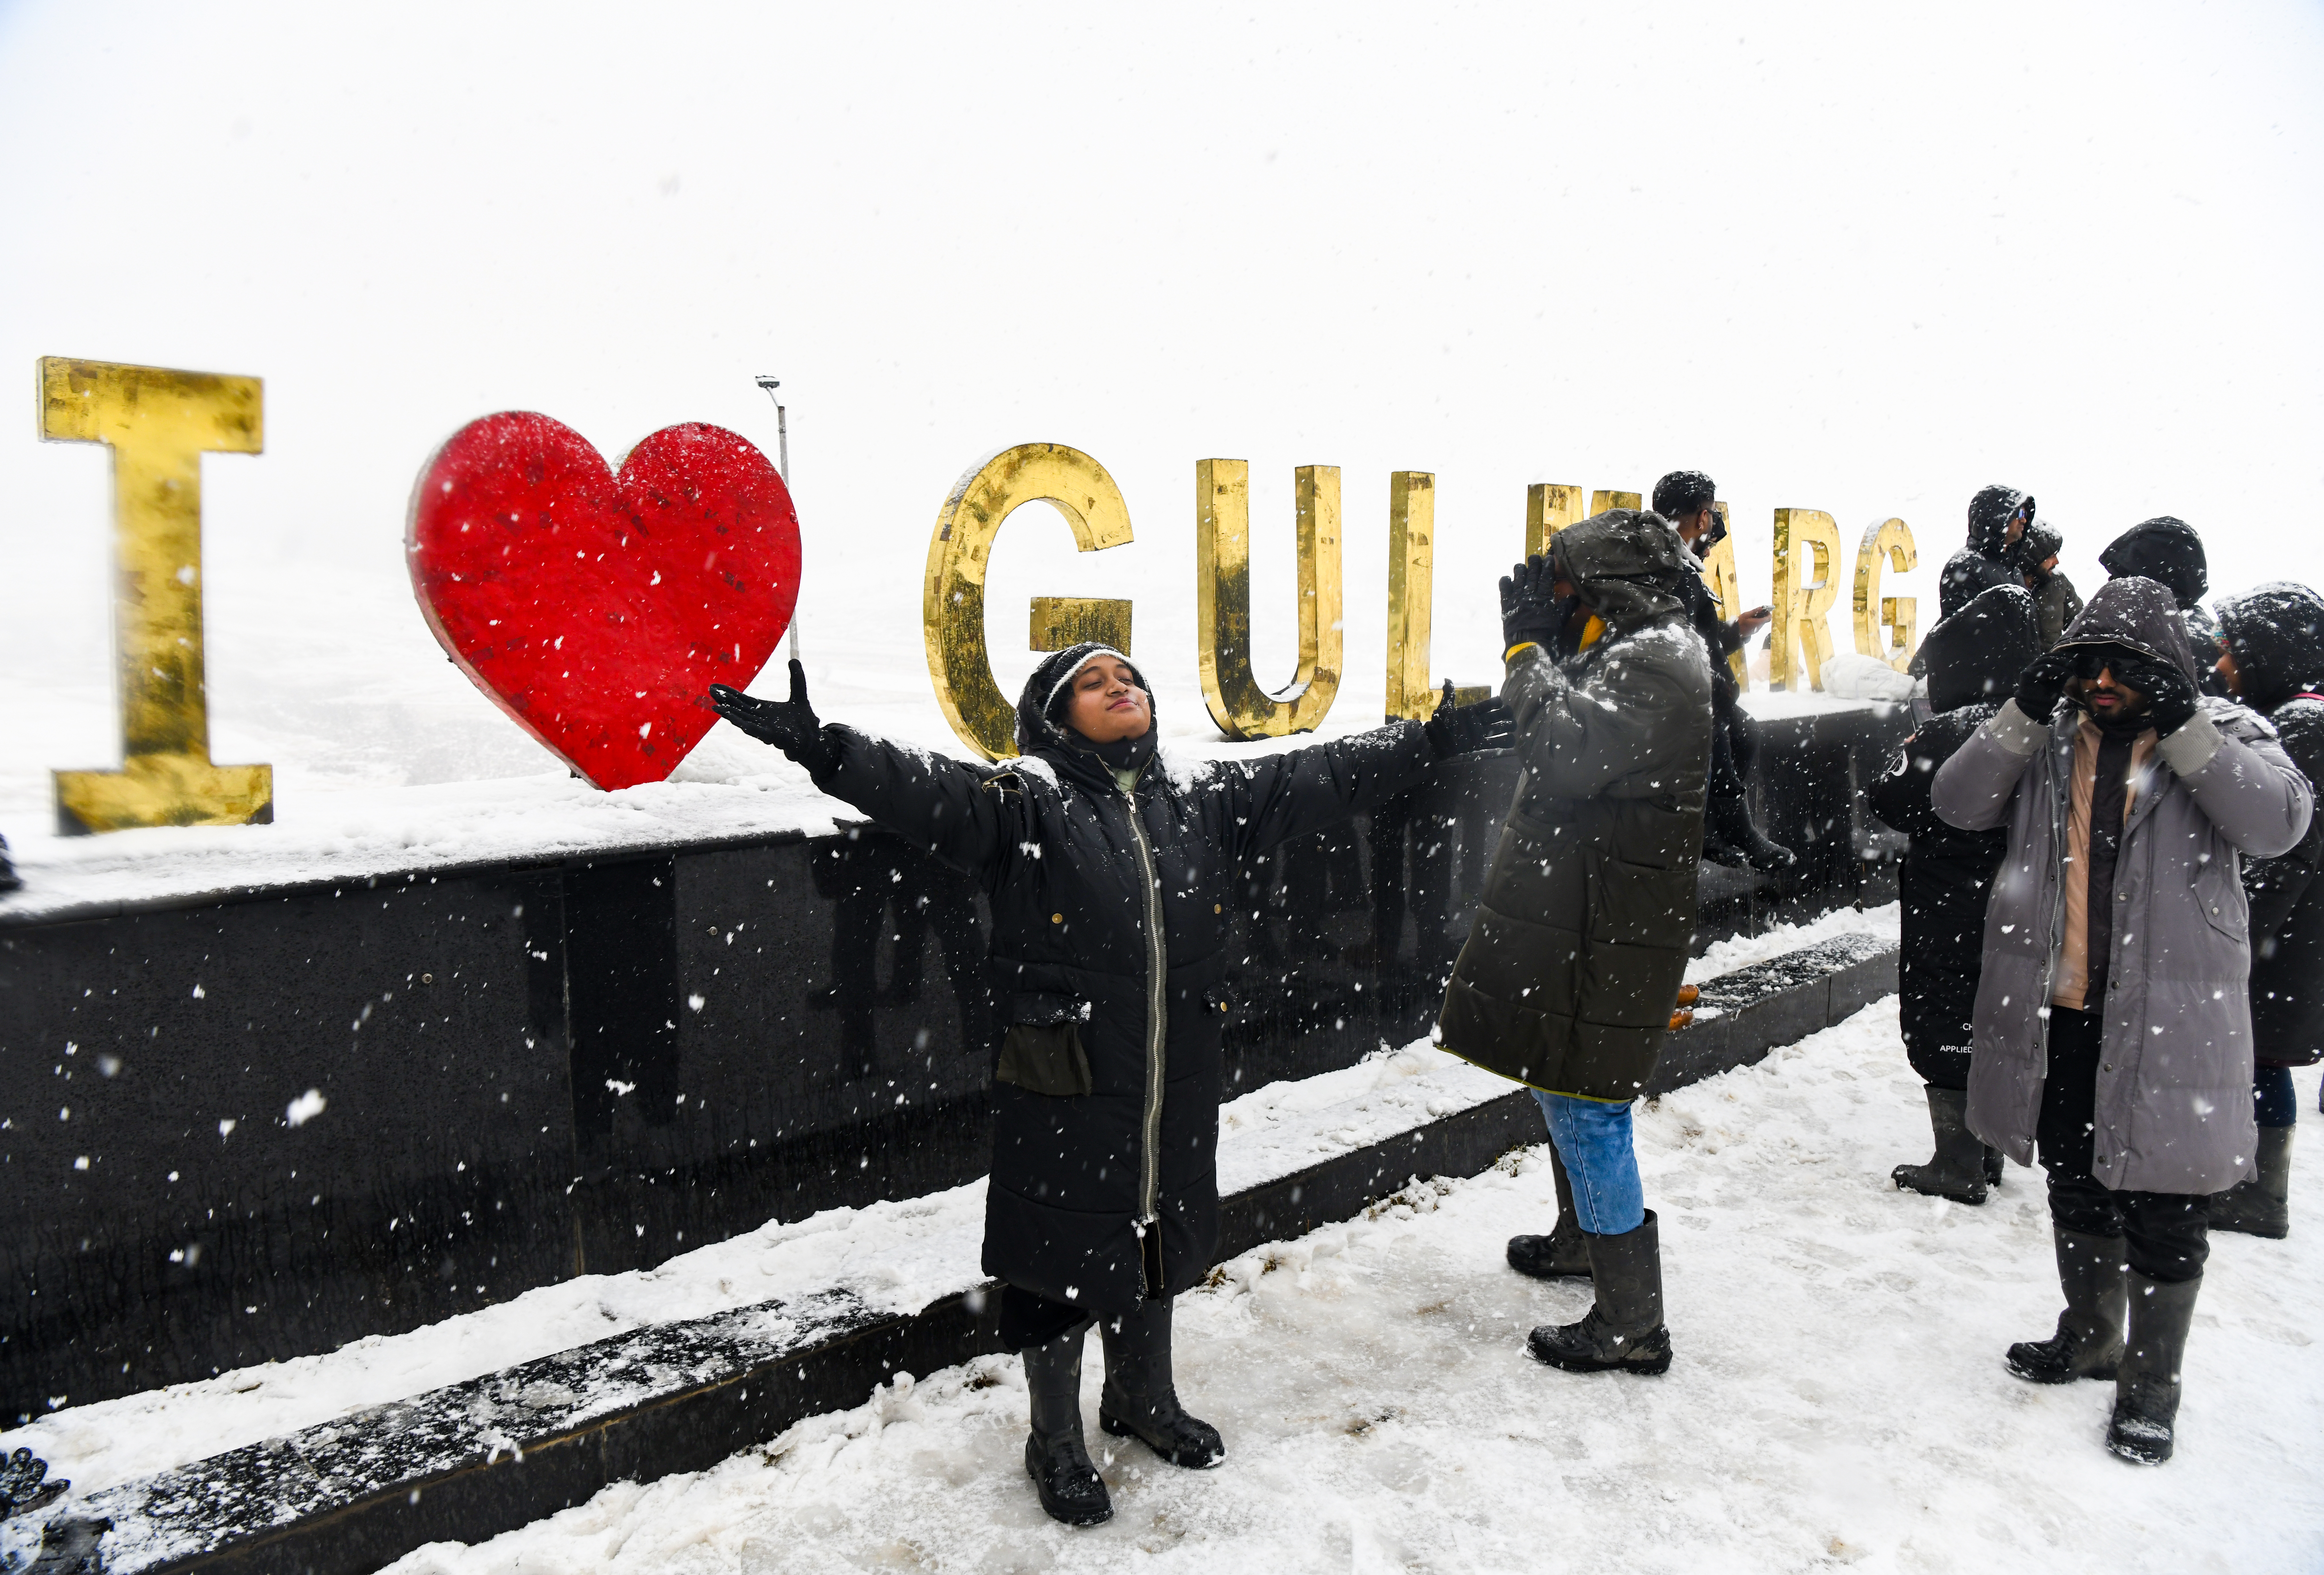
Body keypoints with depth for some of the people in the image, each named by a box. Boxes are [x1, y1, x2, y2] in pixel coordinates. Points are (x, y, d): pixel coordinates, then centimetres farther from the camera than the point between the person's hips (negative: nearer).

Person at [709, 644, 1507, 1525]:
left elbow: (1319, 778, 10)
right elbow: (920, 790, -23)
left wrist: (1430, 743, 12)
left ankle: (1143, 1400, 49)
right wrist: (817, 744, -39)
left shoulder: (1207, 804, 6)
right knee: (1061, 1262, 10)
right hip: (1063, 1099, -5)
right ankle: (1056, 1443, 34)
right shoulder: (1023, 806, -9)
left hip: (1176, 1097, 5)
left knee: (1158, 1245, 22)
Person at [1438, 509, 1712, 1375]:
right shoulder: (1640, 651, 16)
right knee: (1568, 1092, 23)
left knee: (1585, 1108, -5)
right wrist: (1546, 640, 8)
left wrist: (1528, 647, -14)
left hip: (1604, 932, -11)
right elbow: (1569, 742, 18)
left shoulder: (1653, 661, -16)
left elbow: (1565, 755, -26)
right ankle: (1586, 1236, 42)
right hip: (1584, 916, 11)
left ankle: (1631, 1326, 6)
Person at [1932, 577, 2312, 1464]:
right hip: (2059, 1016, 4)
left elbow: (2278, 822, -20)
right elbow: (1956, 802, -5)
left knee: (2163, 1214, 6)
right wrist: (2025, 712, -14)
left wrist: (2181, 724, -24)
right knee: (2077, 1191, 19)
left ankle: (2151, 1382, 26)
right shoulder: (2049, 742, 6)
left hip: (2169, 1021, -3)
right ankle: (2090, 1338, 41)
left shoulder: (2224, 734, -2)